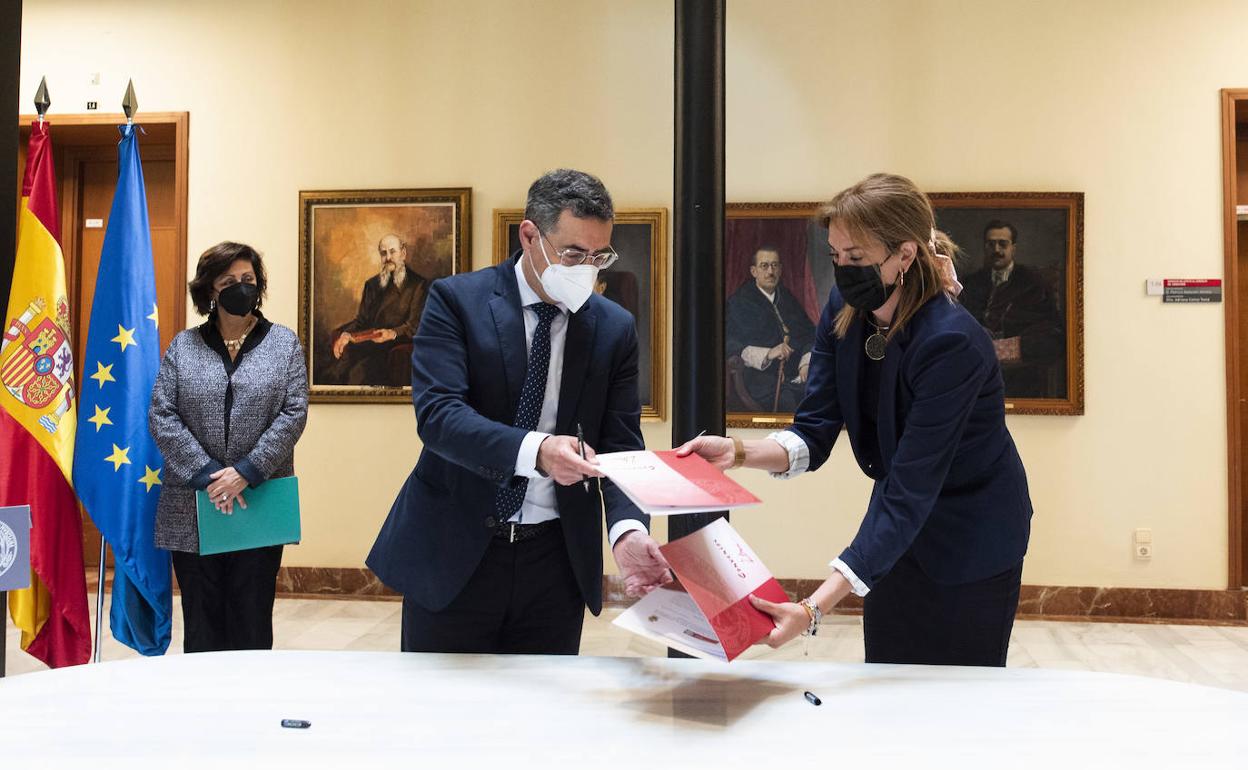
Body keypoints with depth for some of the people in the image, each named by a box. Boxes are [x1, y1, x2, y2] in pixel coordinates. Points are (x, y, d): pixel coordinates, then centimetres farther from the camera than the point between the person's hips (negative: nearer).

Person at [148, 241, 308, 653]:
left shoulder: (285, 343, 5)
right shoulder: (183, 345, 7)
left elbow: (293, 414, -3)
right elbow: (161, 415, -1)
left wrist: (246, 472, -13)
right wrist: (208, 475, -11)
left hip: (259, 505, -1)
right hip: (194, 508, 1)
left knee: (252, 623, 6)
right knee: (202, 623, 8)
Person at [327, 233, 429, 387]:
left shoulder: (418, 285, 5)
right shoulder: (372, 284, 22)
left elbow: (415, 325, -4)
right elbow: (361, 319, 18)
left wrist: (393, 333, -23)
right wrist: (346, 334, -3)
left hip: (396, 346, -5)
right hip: (366, 343, 5)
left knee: (359, 373, -30)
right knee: (336, 372, -22)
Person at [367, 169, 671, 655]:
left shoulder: (615, 328, 2)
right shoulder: (456, 300, -7)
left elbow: (621, 445, -1)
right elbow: (437, 413, -19)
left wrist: (627, 527, -21)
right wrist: (534, 450, -35)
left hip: (557, 559, 3)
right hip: (455, 551, -2)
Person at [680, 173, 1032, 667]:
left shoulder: (951, 343, -32)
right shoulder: (844, 311, -11)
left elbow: (909, 496, -35)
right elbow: (815, 433, -9)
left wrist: (815, 609, -42)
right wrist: (737, 452, -30)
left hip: (971, 543, -6)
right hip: (898, 532, 6)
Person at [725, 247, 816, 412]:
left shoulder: (788, 298, 23)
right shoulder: (738, 302, 6)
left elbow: (810, 335, 17)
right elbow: (731, 345, -4)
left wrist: (806, 364, -3)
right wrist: (767, 354, -17)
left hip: (796, 377, 5)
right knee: (787, 400, -33)